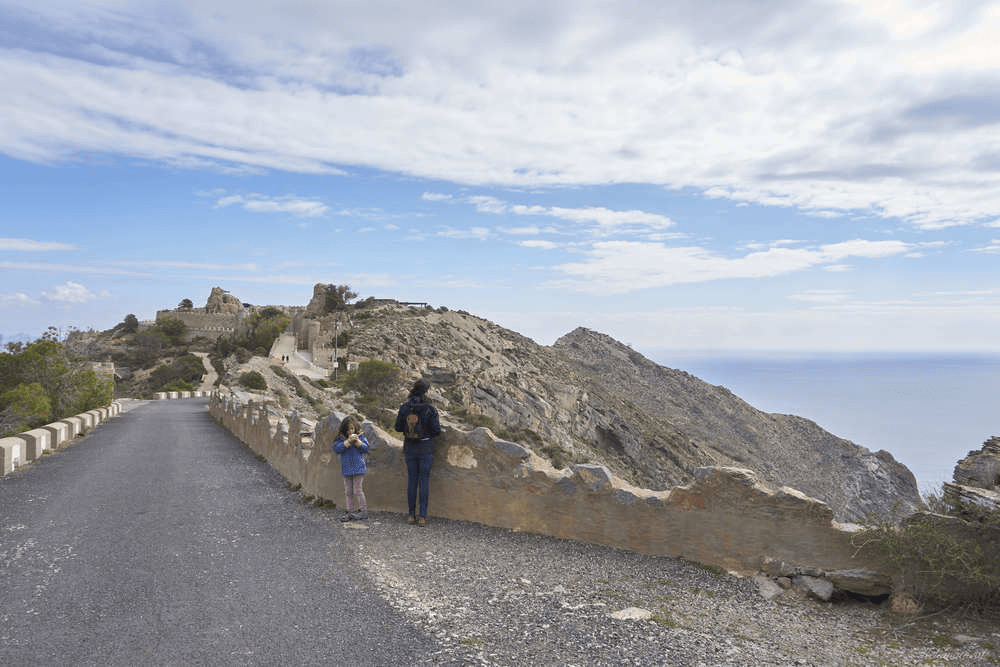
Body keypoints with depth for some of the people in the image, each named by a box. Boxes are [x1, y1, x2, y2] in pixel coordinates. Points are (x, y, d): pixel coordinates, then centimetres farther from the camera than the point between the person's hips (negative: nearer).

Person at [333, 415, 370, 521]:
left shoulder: (361, 437, 1)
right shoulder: (341, 438, 3)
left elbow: (366, 449, -4)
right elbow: (337, 449, -11)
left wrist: (357, 441, -17)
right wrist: (348, 441, -19)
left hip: (358, 468, -3)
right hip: (347, 468, 3)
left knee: (358, 490, -4)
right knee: (348, 492, 9)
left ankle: (364, 510, 6)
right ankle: (351, 512, 18)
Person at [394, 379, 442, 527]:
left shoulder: (404, 408, -4)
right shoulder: (430, 409, -14)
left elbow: (398, 428, 4)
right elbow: (436, 430, -11)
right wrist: (438, 425, 11)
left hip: (409, 447, 3)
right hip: (426, 448, -3)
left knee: (411, 481, 12)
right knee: (424, 481, 4)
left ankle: (411, 515, 16)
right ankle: (422, 517, 5)